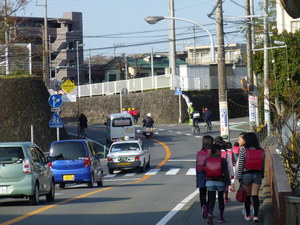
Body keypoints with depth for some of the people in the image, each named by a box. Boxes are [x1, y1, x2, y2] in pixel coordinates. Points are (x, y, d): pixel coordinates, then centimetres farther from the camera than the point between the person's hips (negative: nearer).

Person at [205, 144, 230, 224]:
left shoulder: (207, 160, 0)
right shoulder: (223, 160, -8)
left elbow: (205, 170, 5)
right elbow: (226, 173, -9)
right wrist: (227, 184, -7)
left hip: (210, 182, 1)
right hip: (220, 182, -1)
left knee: (211, 199, 4)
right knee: (221, 199, 13)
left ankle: (210, 214, -21)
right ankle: (221, 217, 15)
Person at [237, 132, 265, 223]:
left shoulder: (243, 150, -8)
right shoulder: (261, 151, 2)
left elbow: (240, 164, -8)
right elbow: (263, 165, 7)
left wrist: (239, 176, -3)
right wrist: (262, 175, 18)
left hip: (246, 174, -2)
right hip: (257, 174, 2)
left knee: (247, 196, 10)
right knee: (255, 196, 1)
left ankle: (248, 215, 20)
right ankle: (256, 215, -10)